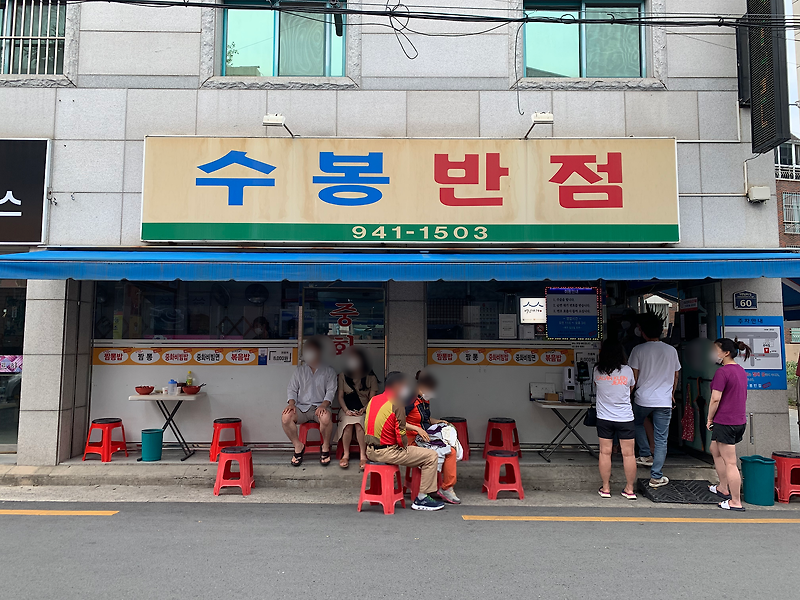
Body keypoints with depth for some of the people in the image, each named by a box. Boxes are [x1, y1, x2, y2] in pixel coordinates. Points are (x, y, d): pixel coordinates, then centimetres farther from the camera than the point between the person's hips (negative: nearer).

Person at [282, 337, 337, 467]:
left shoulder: (329, 371, 10)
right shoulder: (299, 371, 16)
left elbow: (331, 391, 1)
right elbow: (292, 389, 12)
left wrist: (323, 405, -18)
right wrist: (291, 403, -9)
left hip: (320, 406, -2)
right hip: (301, 407, 2)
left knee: (325, 417, -38)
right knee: (285, 417, -29)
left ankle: (325, 447, -11)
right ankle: (298, 446, -7)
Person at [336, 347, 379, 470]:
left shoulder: (371, 377, 7)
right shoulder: (343, 376, 11)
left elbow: (372, 398, 3)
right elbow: (340, 396, 8)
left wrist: (364, 409, -14)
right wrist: (346, 410, -9)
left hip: (364, 410, -1)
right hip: (347, 409, 1)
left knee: (359, 422, -33)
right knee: (348, 422, -32)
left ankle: (363, 455, -28)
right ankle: (346, 454, -21)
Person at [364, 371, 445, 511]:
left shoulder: (373, 400, 7)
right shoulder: (397, 405, -17)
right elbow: (400, 434, -18)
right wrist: (405, 446, 4)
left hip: (370, 451, 9)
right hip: (387, 452, -9)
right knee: (432, 456, -2)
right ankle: (421, 499, 3)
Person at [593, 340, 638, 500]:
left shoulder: (597, 371, -6)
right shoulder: (627, 371, -7)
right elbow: (631, 389, 9)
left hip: (604, 418, 1)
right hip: (625, 418, -1)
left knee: (605, 452, 7)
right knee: (628, 454, 7)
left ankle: (605, 488, 14)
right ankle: (629, 489, 15)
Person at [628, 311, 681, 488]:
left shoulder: (638, 350, -9)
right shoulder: (672, 350, 2)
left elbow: (634, 376, -7)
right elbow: (676, 375, 13)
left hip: (643, 399, -2)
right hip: (665, 401, 2)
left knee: (637, 423, 29)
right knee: (661, 439, 5)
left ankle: (646, 455, 23)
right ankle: (656, 477, 8)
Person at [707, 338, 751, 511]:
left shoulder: (722, 371, -19)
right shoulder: (741, 370, 10)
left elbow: (715, 399, -21)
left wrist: (710, 419, -7)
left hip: (725, 422, -10)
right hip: (740, 420, 10)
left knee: (730, 463, -2)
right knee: (714, 450, 26)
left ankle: (736, 502, 6)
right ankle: (723, 488, 35)